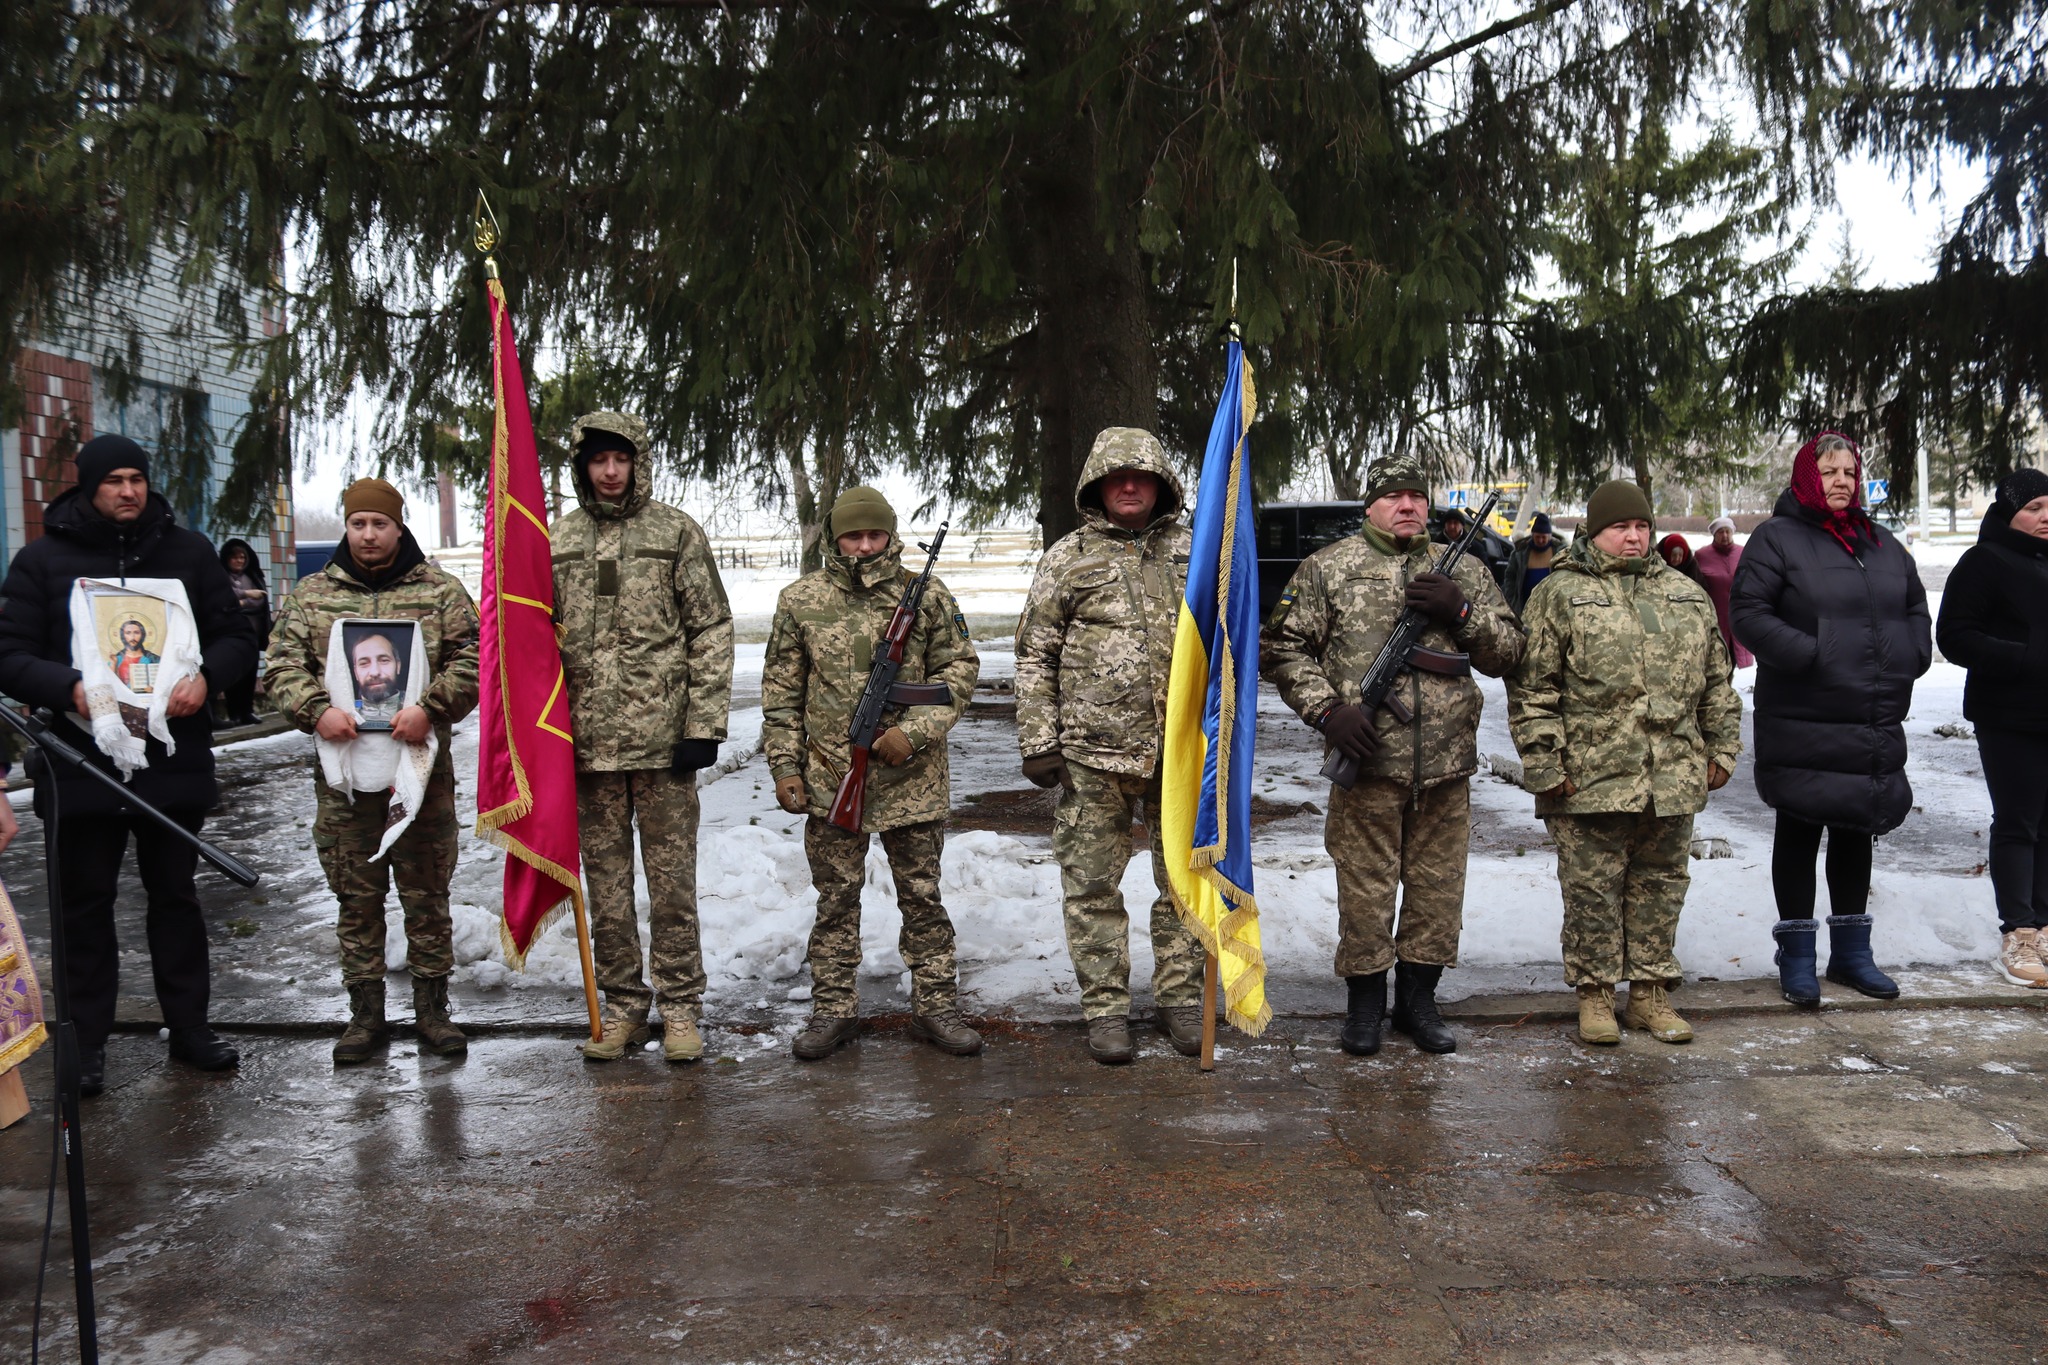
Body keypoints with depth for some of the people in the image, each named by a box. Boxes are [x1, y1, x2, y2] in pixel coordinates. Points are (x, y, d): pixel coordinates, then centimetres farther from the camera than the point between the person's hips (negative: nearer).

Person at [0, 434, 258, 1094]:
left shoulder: (188, 551, 6)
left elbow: (237, 638, 6)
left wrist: (205, 676, -15)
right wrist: (70, 688, -22)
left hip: (174, 760, 1)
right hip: (82, 762, -1)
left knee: (176, 896, 12)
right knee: (87, 904, 8)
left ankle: (189, 1027, 23)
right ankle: (88, 1044, 19)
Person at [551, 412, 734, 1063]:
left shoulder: (678, 533, 1)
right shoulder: (556, 543, 10)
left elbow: (712, 631, -1)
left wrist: (705, 725, -8)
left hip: (663, 737, -3)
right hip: (587, 740, 3)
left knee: (672, 880, 3)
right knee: (605, 881, 10)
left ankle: (680, 1008, 15)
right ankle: (623, 1005, 23)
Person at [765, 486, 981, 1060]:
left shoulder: (927, 595, 1)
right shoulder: (800, 600, 2)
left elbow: (959, 670, 1)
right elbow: (781, 691, 6)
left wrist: (914, 733, -11)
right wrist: (784, 766, 1)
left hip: (912, 780, 0)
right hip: (829, 781, 1)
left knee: (923, 898, 9)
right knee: (836, 900, 10)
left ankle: (935, 1007, 19)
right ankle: (833, 1010, 21)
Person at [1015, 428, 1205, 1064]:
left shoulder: (1194, 551, 10)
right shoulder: (1067, 557, 3)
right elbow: (1035, 656, 2)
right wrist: (1038, 741, -5)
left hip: (1186, 748, 2)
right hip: (1094, 752, -2)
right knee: (1092, 885, 3)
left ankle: (1180, 998, 24)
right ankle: (1105, 1008, 16)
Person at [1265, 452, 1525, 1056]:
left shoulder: (1464, 571, 12)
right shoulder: (1329, 567, 3)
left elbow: (1508, 653, 12)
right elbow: (1285, 647, 2)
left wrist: (1462, 611, -6)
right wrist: (1328, 711, -11)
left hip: (1447, 765, 3)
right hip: (1366, 762, -3)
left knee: (1438, 887, 11)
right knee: (1365, 890, 3)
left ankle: (1418, 998, 27)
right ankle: (1364, 1003, 19)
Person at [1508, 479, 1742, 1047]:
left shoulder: (1688, 594, 15)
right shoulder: (1559, 594, -1)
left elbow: (1717, 681, 19)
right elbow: (1532, 687, -6)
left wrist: (1722, 748, 14)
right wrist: (1543, 765, -11)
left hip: (1673, 780, 5)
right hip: (1591, 779, -4)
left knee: (1661, 886, 11)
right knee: (1592, 888, 2)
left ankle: (1650, 991, 23)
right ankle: (1595, 993, 16)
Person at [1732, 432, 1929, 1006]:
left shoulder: (1882, 544, 15)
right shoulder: (1777, 539, -5)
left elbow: (1915, 609, 24)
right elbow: (1748, 613, -14)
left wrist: (1910, 657, 6)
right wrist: (1810, 655, -20)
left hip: (1876, 725, 6)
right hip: (1803, 726, -6)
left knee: (1856, 833, 15)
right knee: (1799, 834, 2)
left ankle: (1851, 951, 28)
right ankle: (1797, 957, 13)